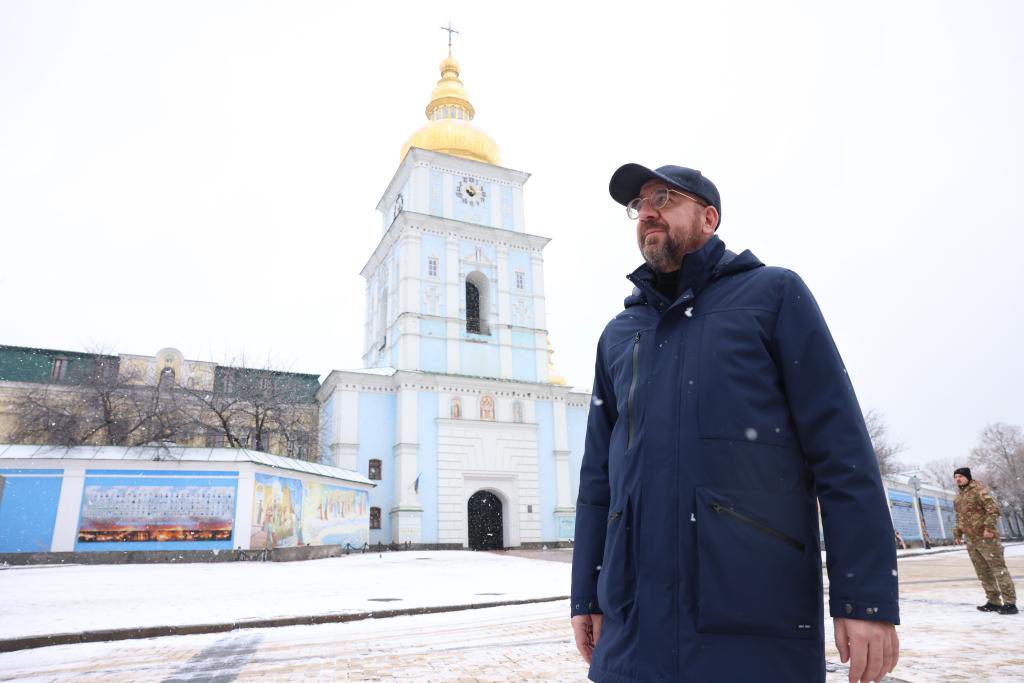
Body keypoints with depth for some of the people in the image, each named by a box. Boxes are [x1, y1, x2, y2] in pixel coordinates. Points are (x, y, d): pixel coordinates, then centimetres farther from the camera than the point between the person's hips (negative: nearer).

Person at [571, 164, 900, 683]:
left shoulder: (772, 293, 4)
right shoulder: (617, 334, 15)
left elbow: (842, 449, -3)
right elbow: (598, 473, 13)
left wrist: (867, 596, -9)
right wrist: (585, 596, 9)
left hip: (757, 619, -3)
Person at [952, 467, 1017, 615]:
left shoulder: (979, 489, -9)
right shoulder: (958, 497, 16)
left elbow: (993, 509, -18)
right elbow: (959, 518, 25)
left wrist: (989, 527, -26)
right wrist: (957, 534, 20)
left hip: (985, 538, -8)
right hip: (971, 540, 8)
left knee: (998, 569, -5)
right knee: (983, 573, 11)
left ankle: (1010, 603, -2)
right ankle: (993, 601, 17)